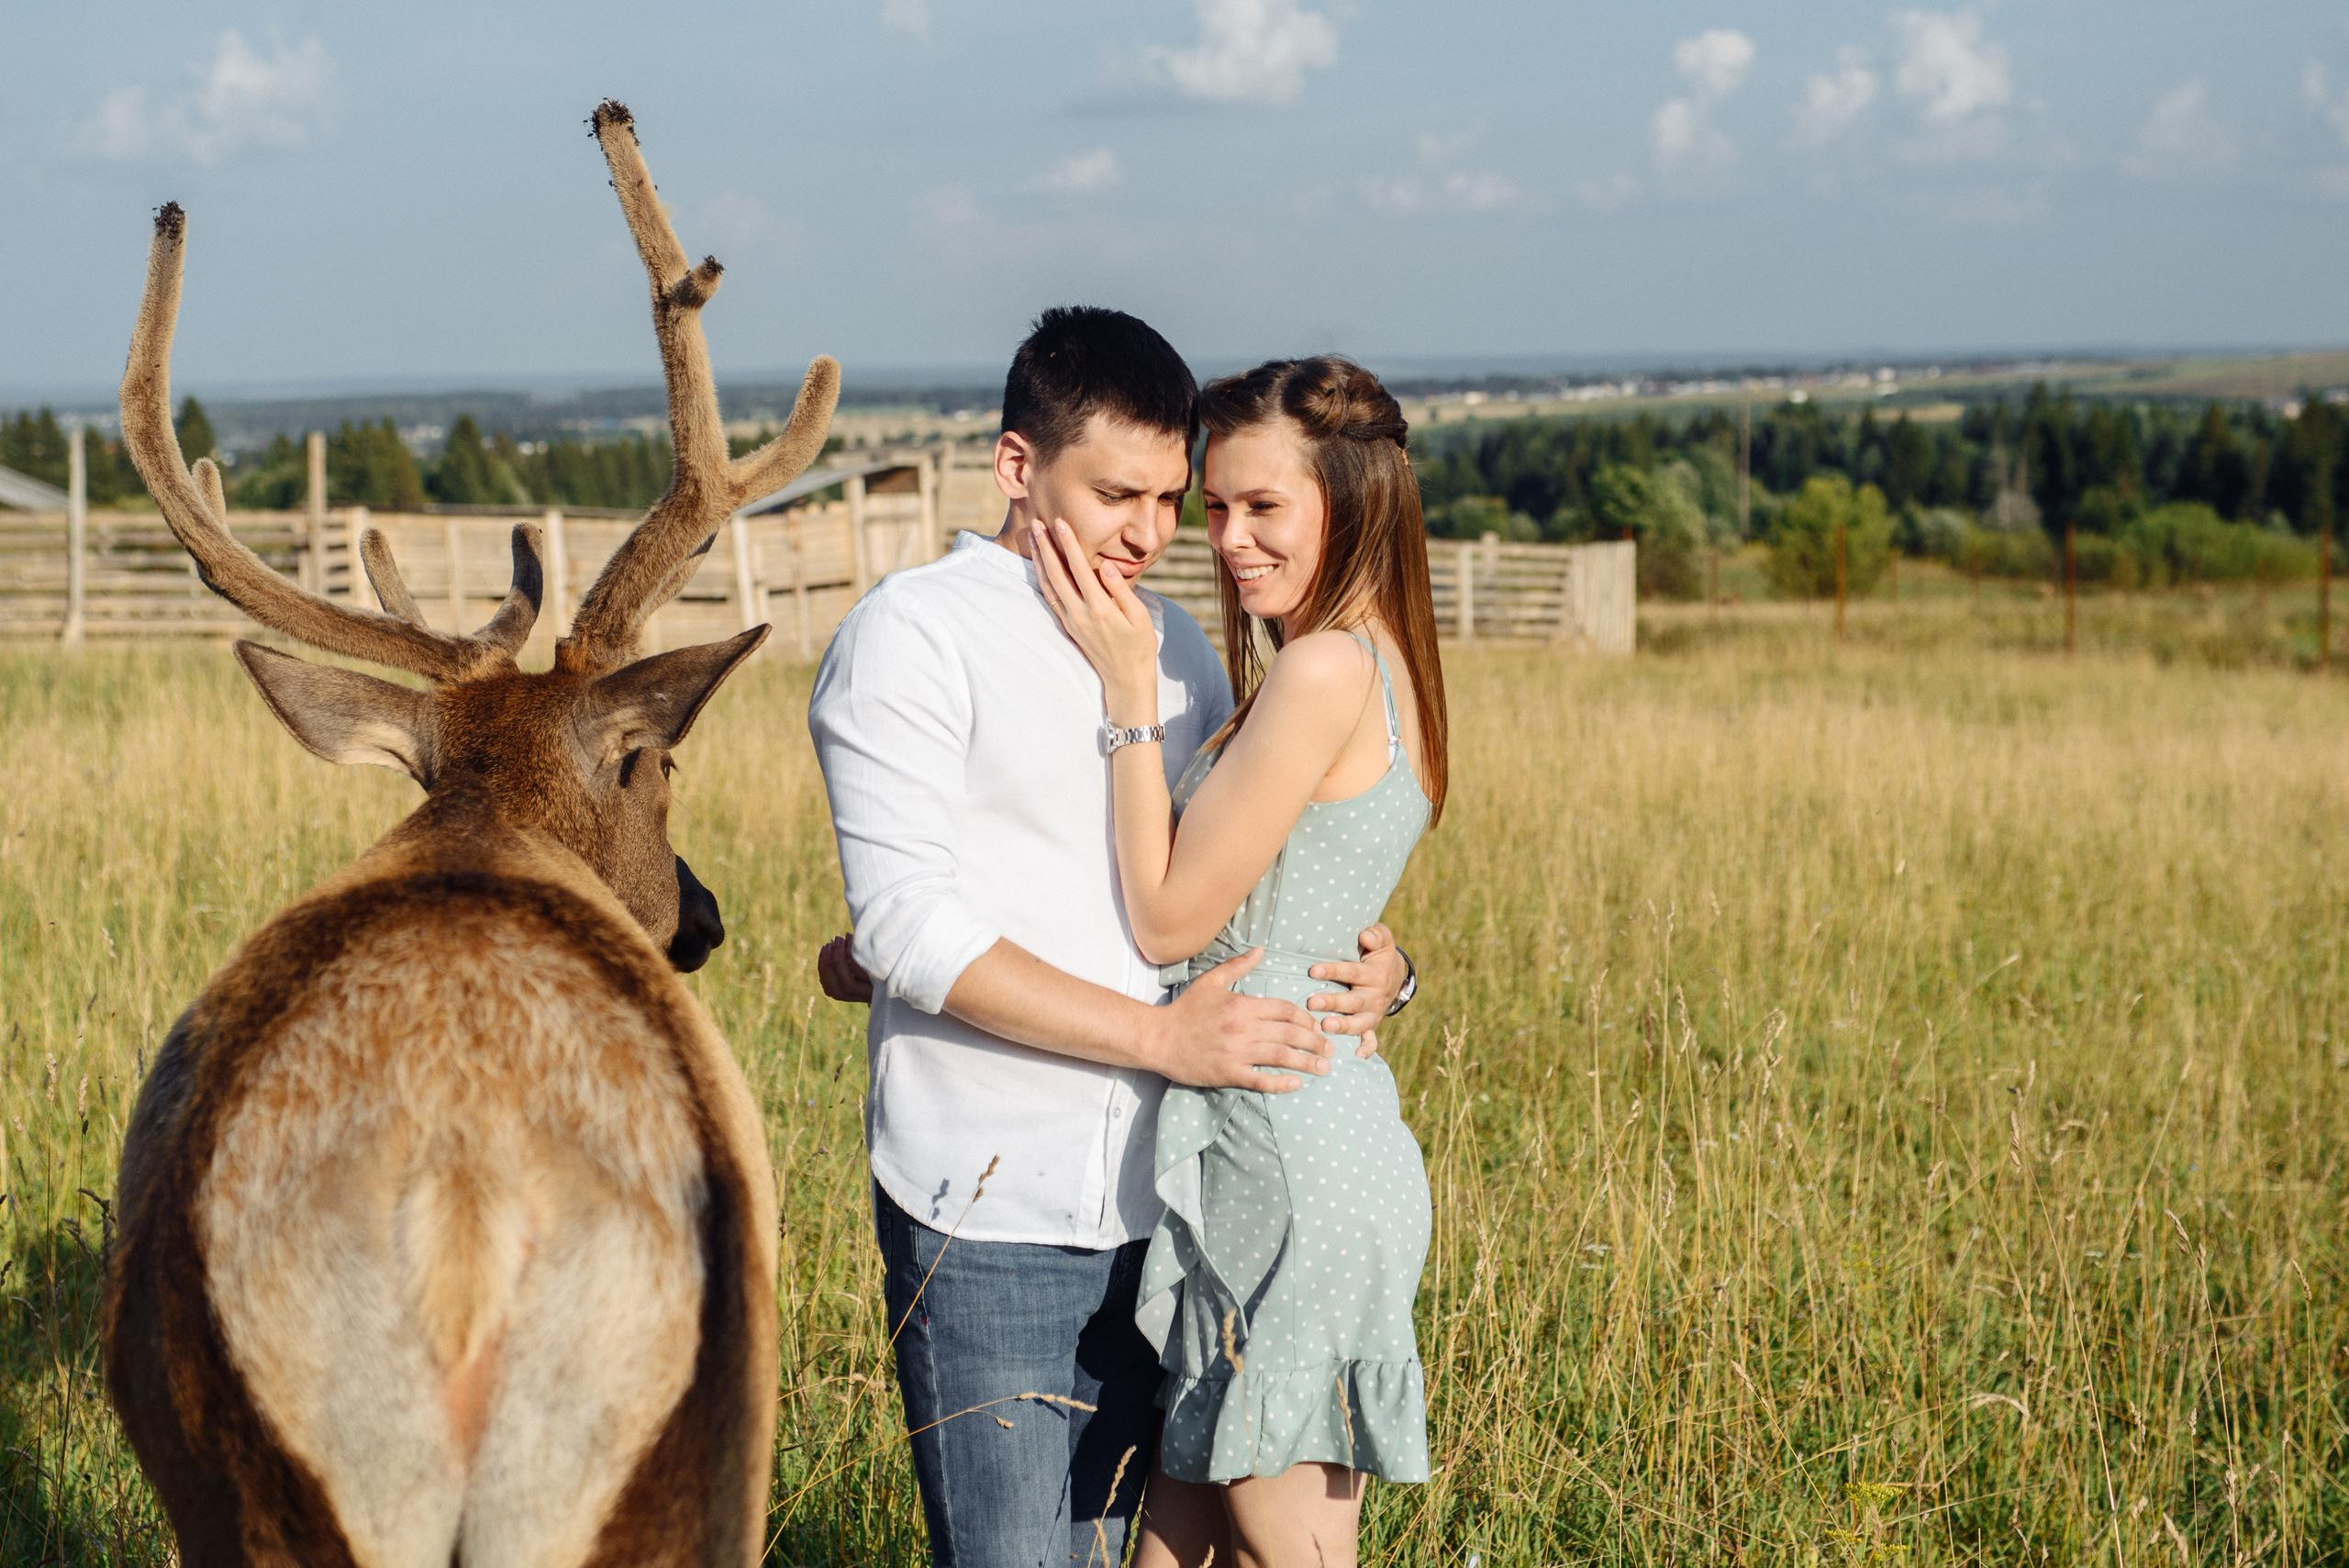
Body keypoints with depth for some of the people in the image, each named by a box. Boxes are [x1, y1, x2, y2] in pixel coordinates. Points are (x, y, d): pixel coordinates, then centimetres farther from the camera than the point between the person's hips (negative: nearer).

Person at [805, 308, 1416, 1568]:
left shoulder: (1174, 647, 15)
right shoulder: (912, 635, -5)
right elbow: (912, 931, -13)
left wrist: (1372, 962, 0)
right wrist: (1163, 1037, -16)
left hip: (1151, 1202, 6)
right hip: (989, 1213, -6)